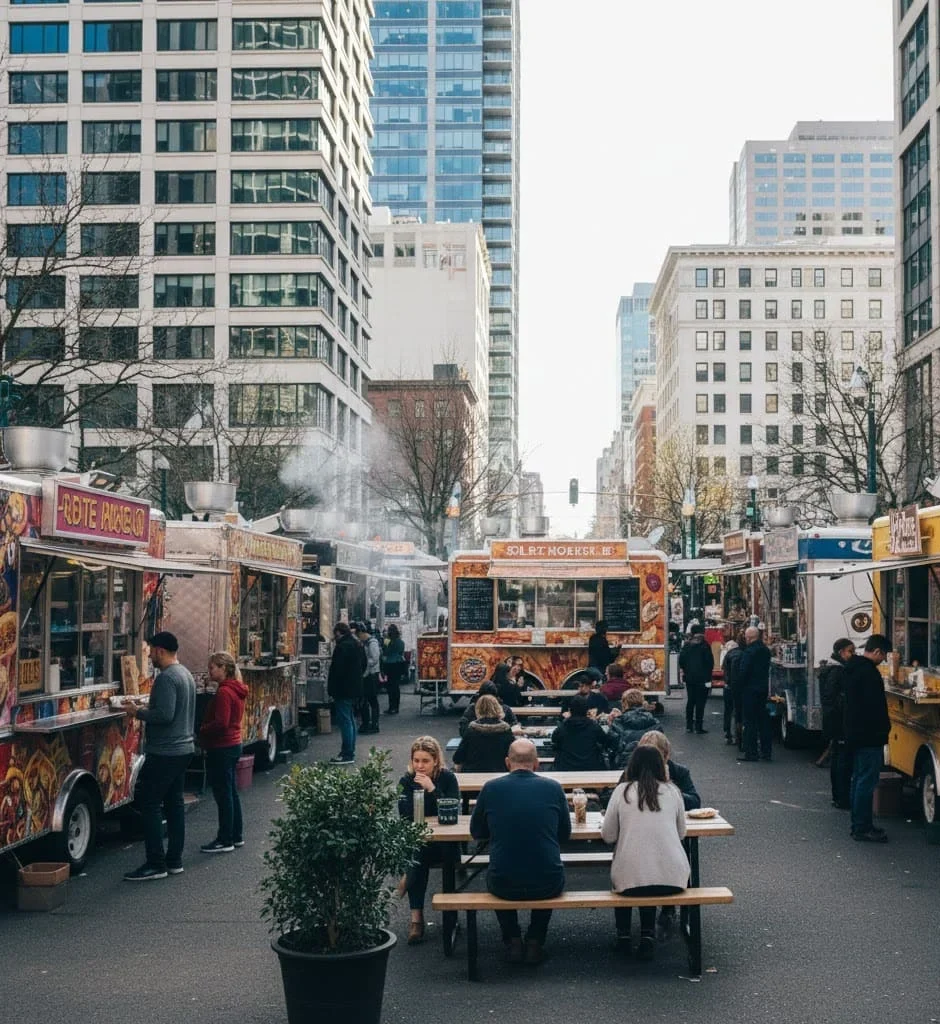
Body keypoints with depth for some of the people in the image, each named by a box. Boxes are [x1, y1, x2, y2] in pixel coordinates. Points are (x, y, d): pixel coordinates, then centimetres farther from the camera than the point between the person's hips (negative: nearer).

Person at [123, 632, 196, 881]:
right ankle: (174, 860, 16)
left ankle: (156, 864, -4)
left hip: (164, 752, -10)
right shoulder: (186, 674, 14)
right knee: (174, 802, 12)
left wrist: (139, 712, -12)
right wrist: (147, 710, 16)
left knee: (149, 804, -4)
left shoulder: (167, 678, -18)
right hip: (184, 748, 10)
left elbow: (164, 715, -25)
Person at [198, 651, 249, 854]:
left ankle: (225, 841, 3)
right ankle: (236, 835, 25)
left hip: (221, 749, -10)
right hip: (233, 744, 10)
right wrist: (205, 729, 10)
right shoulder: (236, 690, 10)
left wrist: (201, 730, -11)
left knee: (223, 794, -3)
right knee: (231, 792, 17)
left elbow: (220, 723, -25)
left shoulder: (224, 692, -20)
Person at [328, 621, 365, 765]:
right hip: (355, 687, 10)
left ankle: (347, 754, -8)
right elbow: (363, 665, 22)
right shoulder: (358, 644, 13)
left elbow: (336, 669, -20)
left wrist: (331, 689, -14)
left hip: (343, 689, -10)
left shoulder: (342, 646, -17)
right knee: (350, 720, 16)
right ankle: (350, 752, 21)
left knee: (345, 721, -8)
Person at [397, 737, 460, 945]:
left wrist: (431, 788, -22)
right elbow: (405, 815, -10)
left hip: (444, 843, -1)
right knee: (416, 857, -33)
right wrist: (418, 788, -21)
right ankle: (416, 918, -32)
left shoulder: (448, 778, -3)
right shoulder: (406, 781, 2)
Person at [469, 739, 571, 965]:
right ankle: (535, 942, 28)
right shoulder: (553, 787, -1)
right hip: (547, 886, 0)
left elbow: (476, 832, 13)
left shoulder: (491, 788, -2)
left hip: (504, 886, 0)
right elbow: (565, 833, 12)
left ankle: (512, 941, 28)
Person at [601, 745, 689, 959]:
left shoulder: (623, 791, 0)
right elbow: (682, 833, 16)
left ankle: (623, 936, 32)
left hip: (632, 880, -1)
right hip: (672, 879, 1)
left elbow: (608, 835, 4)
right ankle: (648, 936, 23)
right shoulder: (672, 791, 5)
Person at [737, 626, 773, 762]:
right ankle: (766, 752, 15)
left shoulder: (749, 651, -18)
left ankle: (750, 753, -1)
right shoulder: (766, 650, 8)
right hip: (763, 688, 8)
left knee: (750, 722, -2)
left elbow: (743, 671, -18)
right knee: (764, 720, 12)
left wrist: (739, 686, -4)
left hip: (750, 690, -8)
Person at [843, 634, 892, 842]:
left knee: (859, 780, 14)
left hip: (855, 734, 10)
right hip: (869, 737, -10)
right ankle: (863, 829, -4)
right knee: (867, 782, -6)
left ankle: (859, 825, 20)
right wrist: (884, 730, -13)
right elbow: (876, 706, -22)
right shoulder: (869, 672, -19)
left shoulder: (852, 668, 13)